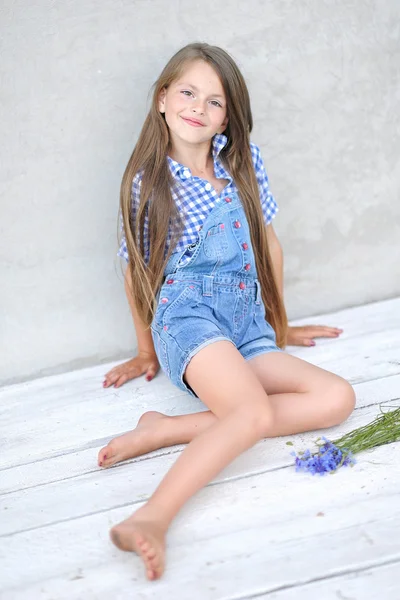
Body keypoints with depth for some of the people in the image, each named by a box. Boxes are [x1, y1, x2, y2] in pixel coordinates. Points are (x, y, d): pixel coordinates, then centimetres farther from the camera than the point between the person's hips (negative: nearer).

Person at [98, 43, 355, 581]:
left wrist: (279, 324, 22)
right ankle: (153, 518, -44)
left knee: (338, 398, -19)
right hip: (188, 315, -5)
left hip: (248, 329, 6)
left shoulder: (244, 160, 12)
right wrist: (146, 351, 18)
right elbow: (136, 268, 12)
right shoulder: (147, 181, 3)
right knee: (256, 413, -33)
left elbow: (268, 243, 19)